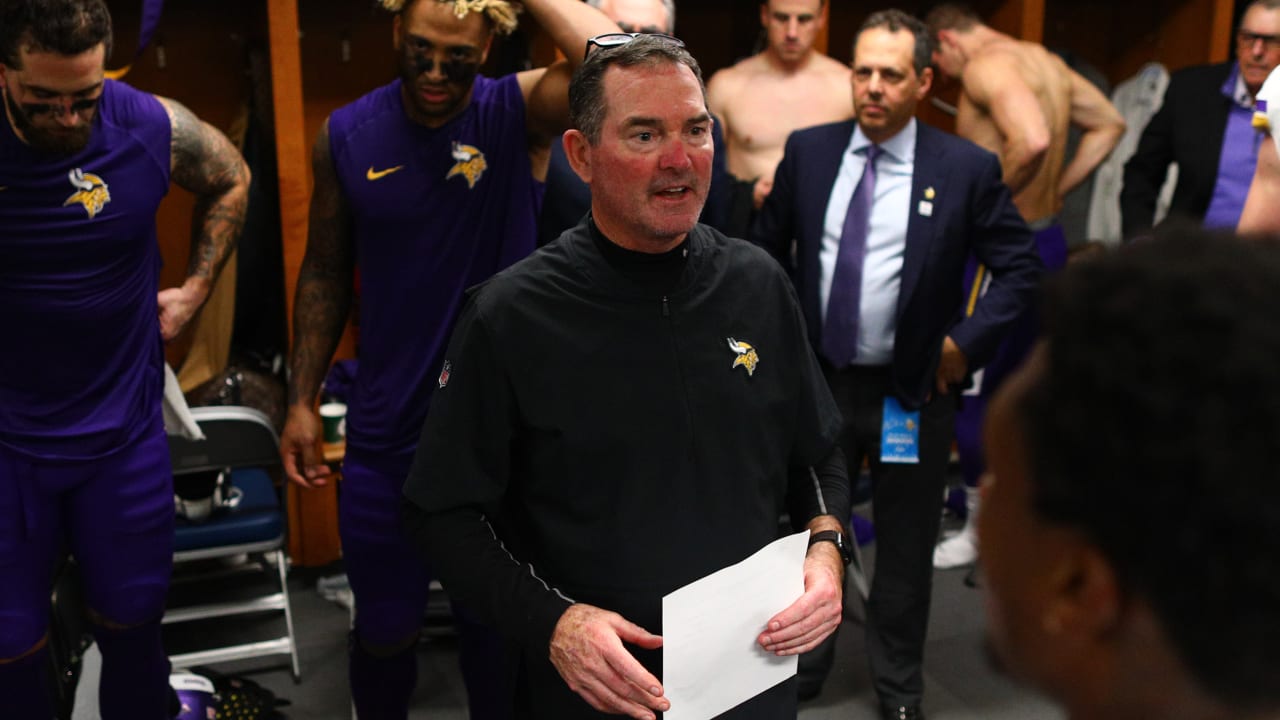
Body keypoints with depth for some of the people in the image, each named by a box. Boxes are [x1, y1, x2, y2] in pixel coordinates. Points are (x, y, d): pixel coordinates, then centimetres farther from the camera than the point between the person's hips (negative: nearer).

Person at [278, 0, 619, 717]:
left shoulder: (520, 110, -10)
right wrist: (302, 400, 4)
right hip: (386, 438, 1)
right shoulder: (347, 134, -3)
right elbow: (326, 273, 6)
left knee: (495, 624, 18)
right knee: (386, 629, 15)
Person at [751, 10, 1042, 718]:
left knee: (905, 548, 13)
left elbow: (1021, 266, -3)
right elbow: (767, 248, 10)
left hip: (912, 391, -2)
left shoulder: (967, 168, -9)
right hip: (817, 381, 2)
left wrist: (966, 341, -11)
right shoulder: (807, 151, -1)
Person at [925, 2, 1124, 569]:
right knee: (1016, 381, 19)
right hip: (1048, 237, 10)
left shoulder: (985, 64, -16)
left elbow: (1032, 140, -33)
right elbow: (1108, 125, 20)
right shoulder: (1043, 59, 13)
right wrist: (1055, 190, 14)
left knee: (969, 389, 2)